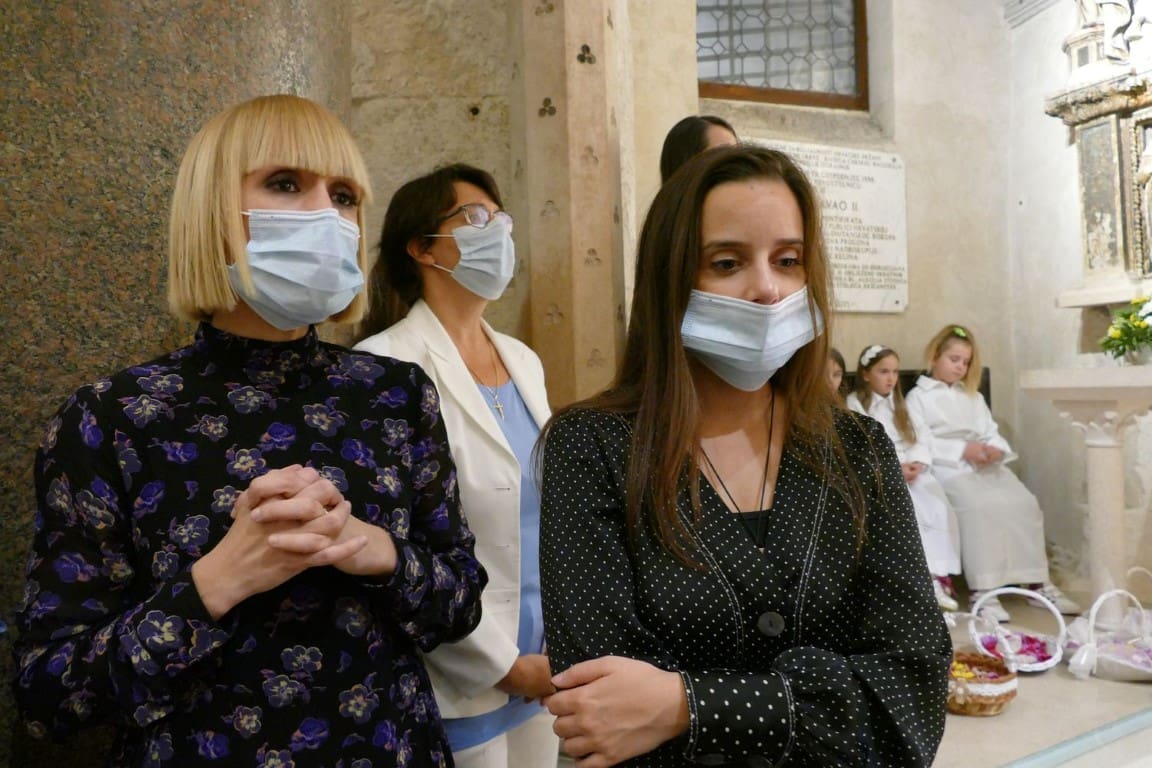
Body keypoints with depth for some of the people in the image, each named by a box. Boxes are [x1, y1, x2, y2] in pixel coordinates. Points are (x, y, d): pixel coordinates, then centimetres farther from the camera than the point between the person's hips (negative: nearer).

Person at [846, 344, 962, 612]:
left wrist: (917, 463, -10)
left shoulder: (898, 403, 22)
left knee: (937, 503, -22)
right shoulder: (855, 404, 2)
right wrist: (895, 469, -18)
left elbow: (922, 435, 11)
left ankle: (939, 574, -25)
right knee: (910, 508, -31)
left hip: (910, 470, 5)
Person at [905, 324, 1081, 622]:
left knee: (1023, 502, -20)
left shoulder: (974, 397, 31)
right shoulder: (918, 396, 10)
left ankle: (1037, 582, -14)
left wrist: (997, 450, -7)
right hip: (946, 467, -6)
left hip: (985, 465, 6)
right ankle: (981, 589, -35)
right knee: (978, 506, -34)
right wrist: (962, 450, -15)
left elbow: (992, 434, 18)